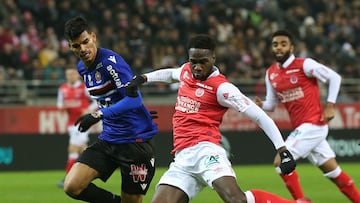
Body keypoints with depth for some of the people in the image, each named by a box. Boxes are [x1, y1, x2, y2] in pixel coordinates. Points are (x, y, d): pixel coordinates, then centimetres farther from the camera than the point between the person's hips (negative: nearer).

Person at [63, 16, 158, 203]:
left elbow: (134, 99, -26)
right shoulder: (82, 68, 8)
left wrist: (98, 115, -31)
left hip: (136, 140, -7)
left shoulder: (110, 61, -17)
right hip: (108, 139, 7)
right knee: (72, 186, -9)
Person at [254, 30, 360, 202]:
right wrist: (261, 105, -8)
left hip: (313, 124, -7)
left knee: (280, 162, -14)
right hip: (300, 128, 7)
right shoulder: (271, 73, 9)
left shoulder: (305, 65, -11)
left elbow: (334, 78, -6)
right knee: (332, 170, 12)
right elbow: (272, 104, 14)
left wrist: (330, 105, -10)